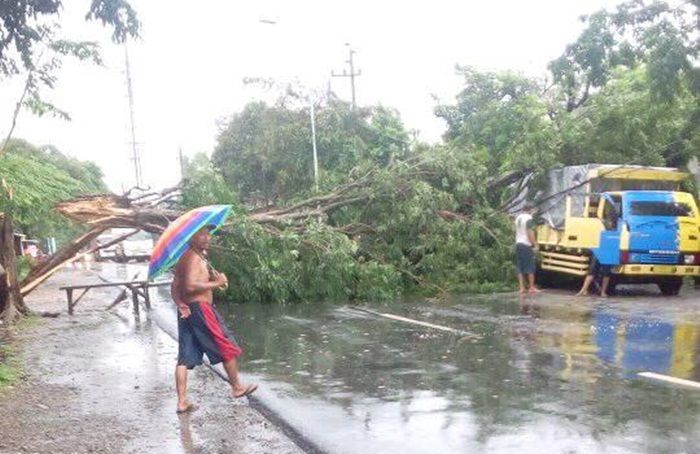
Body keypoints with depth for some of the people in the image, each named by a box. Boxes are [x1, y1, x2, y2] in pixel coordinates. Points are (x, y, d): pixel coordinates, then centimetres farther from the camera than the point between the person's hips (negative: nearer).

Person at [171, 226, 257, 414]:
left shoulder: (183, 258, 16)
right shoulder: (195, 257, -13)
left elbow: (174, 287, 13)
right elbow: (191, 286, -25)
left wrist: (180, 304, -3)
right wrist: (217, 283, -17)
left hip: (186, 312, 9)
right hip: (200, 309, -9)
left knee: (185, 358, 6)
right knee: (228, 348, 5)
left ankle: (182, 401, 6)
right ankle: (237, 387, 17)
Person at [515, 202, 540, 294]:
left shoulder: (518, 218, 14)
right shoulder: (528, 218, -11)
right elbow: (530, 233, -17)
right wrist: (535, 244, -11)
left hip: (518, 244, 8)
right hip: (527, 245, -8)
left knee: (520, 267, 7)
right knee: (530, 267, -1)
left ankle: (521, 287, 6)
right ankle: (532, 287, 3)